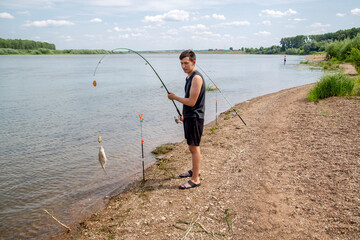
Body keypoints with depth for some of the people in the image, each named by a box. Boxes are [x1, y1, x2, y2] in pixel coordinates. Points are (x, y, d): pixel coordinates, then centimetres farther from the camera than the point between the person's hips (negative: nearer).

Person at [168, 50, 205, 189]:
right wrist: (184, 114, 23)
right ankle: (195, 171, 35)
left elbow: (191, 102, -22)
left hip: (195, 117, -10)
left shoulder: (197, 78, -19)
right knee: (192, 146, 19)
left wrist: (174, 97, -11)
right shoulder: (189, 77, 13)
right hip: (189, 116, 10)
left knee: (194, 147, -4)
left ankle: (195, 179, 4)